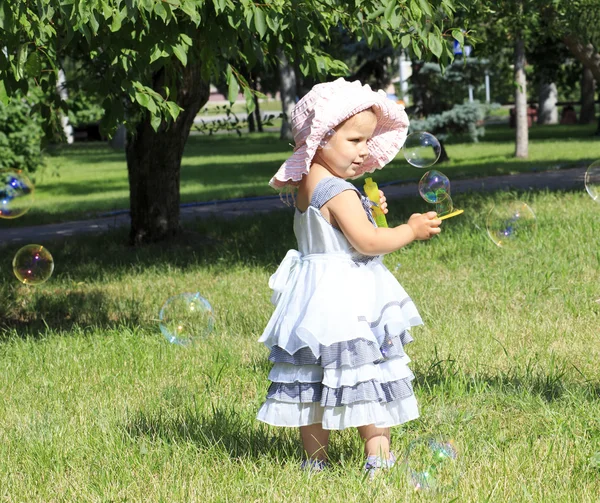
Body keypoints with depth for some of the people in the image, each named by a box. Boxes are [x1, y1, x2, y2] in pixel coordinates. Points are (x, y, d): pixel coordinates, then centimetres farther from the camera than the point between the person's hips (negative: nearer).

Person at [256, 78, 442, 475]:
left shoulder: (306, 186, 10)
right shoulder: (338, 191, -20)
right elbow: (367, 242, -23)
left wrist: (365, 211, 9)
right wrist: (411, 230, -12)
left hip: (313, 294, 10)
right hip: (345, 300, -10)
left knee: (313, 377, 11)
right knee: (368, 376, -3)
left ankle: (315, 460, 17)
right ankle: (379, 457, 0)